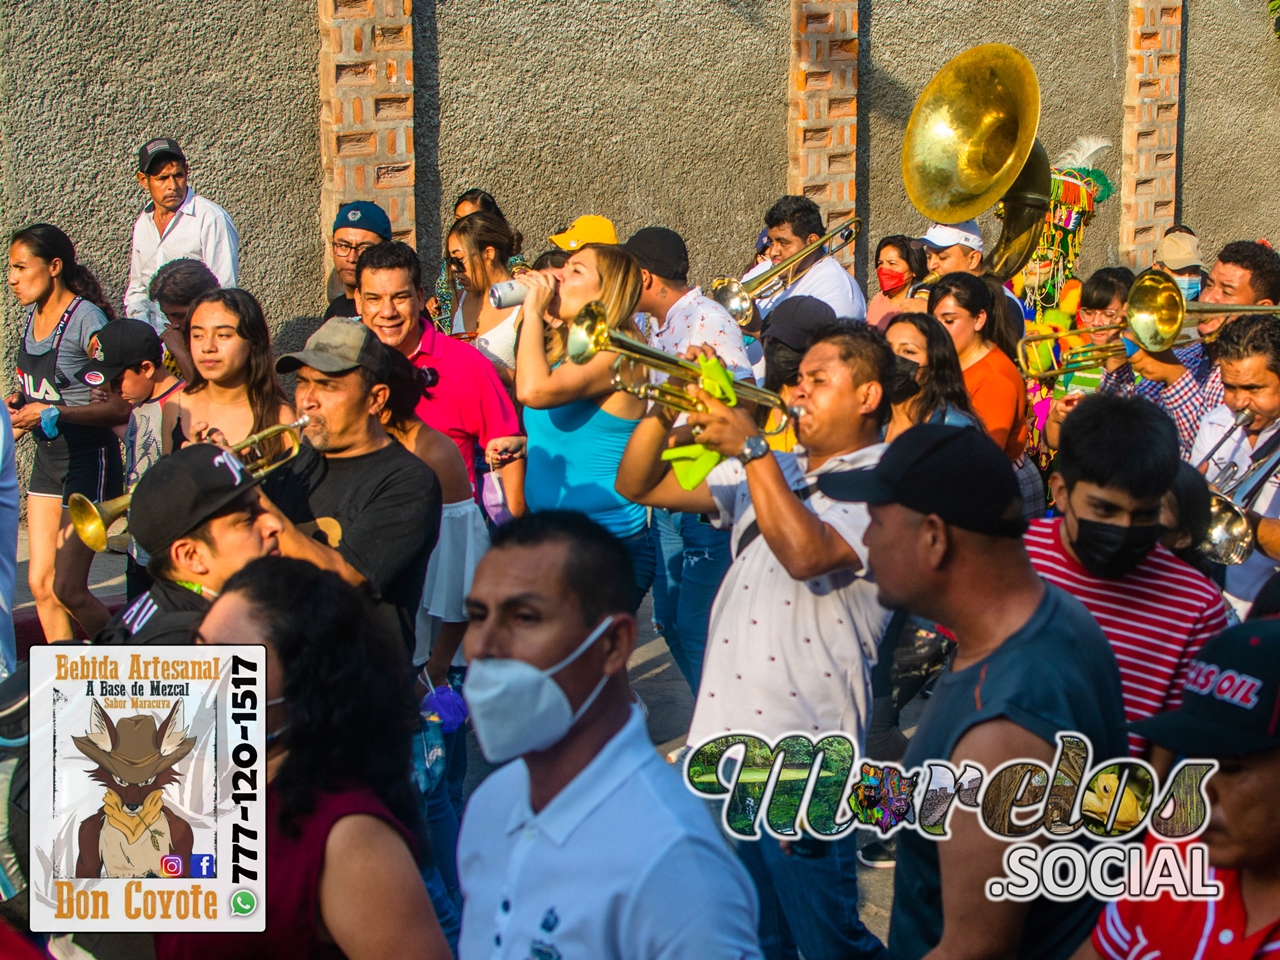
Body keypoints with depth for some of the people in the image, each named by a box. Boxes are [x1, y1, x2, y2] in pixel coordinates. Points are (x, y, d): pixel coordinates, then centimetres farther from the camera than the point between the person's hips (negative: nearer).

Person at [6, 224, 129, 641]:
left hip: (88, 461, -8)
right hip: (47, 458, 8)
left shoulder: (86, 320, -17)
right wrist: (20, 404, 1)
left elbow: (121, 406, -21)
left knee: (67, 588, -7)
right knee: (41, 584, 7)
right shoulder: (33, 317, 7)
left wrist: (53, 413, -27)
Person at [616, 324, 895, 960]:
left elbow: (804, 552, -25)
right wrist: (665, 410, -1)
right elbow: (638, 486, 16)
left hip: (802, 760, -7)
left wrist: (749, 447, -19)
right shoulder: (773, 472, 17)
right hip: (726, 739, 7)